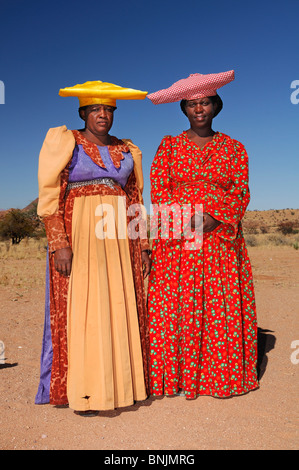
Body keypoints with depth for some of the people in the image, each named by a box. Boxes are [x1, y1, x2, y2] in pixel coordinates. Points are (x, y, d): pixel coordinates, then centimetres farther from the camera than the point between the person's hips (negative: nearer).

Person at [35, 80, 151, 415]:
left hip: (120, 240, 5)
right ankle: (82, 391, 11)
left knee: (121, 308, 6)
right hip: (79, 236, -4)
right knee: (81, 308, -2)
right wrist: (59, 244, -15)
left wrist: (142, 246, 8)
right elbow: (50, 196, -5)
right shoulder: (63, 142, 3)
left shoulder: (127, 151, 15)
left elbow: (136, 201, 15)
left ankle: (119, 383, 20)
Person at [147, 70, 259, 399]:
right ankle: (179, 376, 9)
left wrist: (215, 218, -13)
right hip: (176, 240, -1)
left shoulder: (234, 148, 12)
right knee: (176, 306, -3)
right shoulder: (169, 145, 9)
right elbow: (158, 191, 0)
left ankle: (221, 375, 14)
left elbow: (241, 191, 4)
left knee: (223, 307, 0)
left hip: (222, 240, 1)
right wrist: (188, 219, -13)